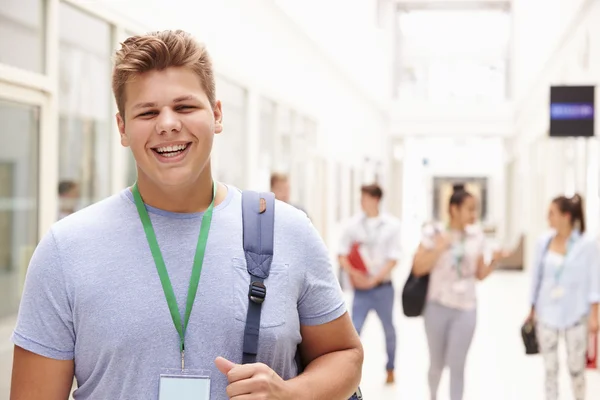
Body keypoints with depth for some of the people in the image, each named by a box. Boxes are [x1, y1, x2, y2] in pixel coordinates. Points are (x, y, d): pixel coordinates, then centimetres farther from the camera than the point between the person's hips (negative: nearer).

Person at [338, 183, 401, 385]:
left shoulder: (392, 224, -5)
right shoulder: (353, 224, -2)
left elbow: (393, 259, -7)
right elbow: (342, 255, 1)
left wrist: (374, 279, -14)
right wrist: (352, 273, -15)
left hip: (383, 287, 0)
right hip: (360, 287, 0)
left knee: (388, 329, 15)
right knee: (354, 330, -9)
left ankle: (390, 369, 34)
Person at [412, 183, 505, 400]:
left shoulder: (476, 236, 3)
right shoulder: (434, 233, -6)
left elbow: (480, 274, 9)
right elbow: (418, 268, -9)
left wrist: (494, 260, -9)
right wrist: (439, 248, -19)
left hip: (466, 309, 1)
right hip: (437, 307, -1)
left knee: (457, 365, -4)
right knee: (437, 363, 13)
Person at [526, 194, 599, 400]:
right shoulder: (544, 241, -1)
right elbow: (537, 276, 7)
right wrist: (532, 309, 10)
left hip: (575, 315, -2)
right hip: (547, 314, 3)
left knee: (576, 367, 6)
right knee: (550, 368, 8)